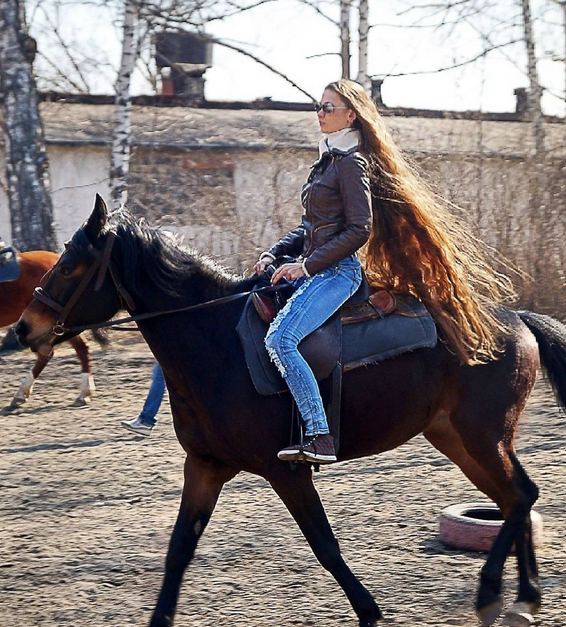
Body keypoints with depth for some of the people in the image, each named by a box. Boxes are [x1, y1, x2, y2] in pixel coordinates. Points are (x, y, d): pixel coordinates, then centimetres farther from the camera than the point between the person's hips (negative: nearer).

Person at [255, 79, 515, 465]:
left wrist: (306, 265, -18)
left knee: (280, 339, -26)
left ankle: (320, 438, -29)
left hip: (337, 270, -11)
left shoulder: (351, 163, -10)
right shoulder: (328, 160, 19)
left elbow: (358, 229, -17)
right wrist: (275, 254, 10)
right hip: (314, 268, 11)